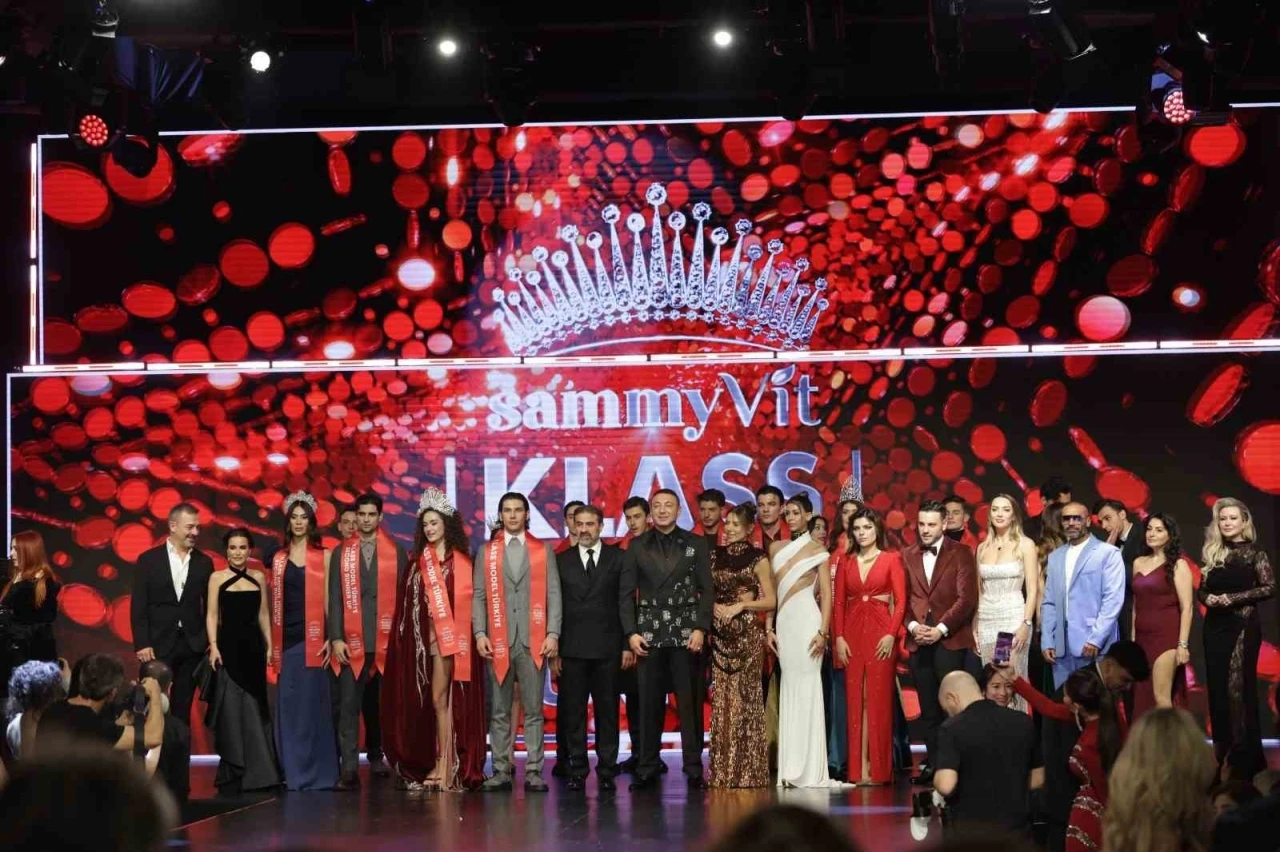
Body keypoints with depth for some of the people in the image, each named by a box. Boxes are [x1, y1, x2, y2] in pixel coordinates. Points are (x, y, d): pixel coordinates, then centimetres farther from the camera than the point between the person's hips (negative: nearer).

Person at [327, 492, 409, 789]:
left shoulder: (397, 552, 6)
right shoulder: (341, 553, 8)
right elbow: (335, 598, 5)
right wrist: (336, 638, -4)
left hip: (386, 642, 0)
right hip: (352, 642, 0)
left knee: (381, 706, 9)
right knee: (348, 706, -9)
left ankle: (376, 757, 25)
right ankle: (349, 769, -12)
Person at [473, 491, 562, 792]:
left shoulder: (544, 551, 9)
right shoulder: (486, 552, 11)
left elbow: (553, 594, 3)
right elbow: (479, 596, 6)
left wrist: (553, 634, -6)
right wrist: (479, 633, -5)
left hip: (534, 641, -1)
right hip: (498, 642, 1)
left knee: (533, 710, -1)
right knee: (499, 712, 3)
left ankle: (534, 772, 1)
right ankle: (501, 771, 5)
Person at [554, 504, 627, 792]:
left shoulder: (618, 558, 6)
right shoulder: (562, 561, 9)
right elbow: (554, 606, 6)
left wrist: (628, 645, -2)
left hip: (607, 648, -1)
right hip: (572, 648, 1)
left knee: (607, 711, 2)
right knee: (573, 712, 1)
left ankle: (606, 771, 7)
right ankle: (576, 770, 6)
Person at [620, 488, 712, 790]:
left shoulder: (696, 544, 7)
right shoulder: (637, 546, 9)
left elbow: (707, 590, 3)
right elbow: (626, 593, 7)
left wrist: (701, 628, -8)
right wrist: (631, 632, -3)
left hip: (686, 635, -1)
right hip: (649, 636, 1)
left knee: (690, 704, -1)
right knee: (649, 705, 0)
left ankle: (694, 769, 3)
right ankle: (647, 770, 5)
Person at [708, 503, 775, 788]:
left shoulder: (758, 558, 1)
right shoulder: (715, 555, 12)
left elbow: (770, 600, -1)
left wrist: (741, 605, -12)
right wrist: (714, 606, -4)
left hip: (747, 633, -4)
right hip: (720, 634, 4)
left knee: (745, 698, -4)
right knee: (722, 700, 3)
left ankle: (748, 772, 0)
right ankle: (723, 772, 6)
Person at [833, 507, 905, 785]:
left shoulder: (891, 560, 4)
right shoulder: (845, 561, 12)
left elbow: (900, 601, -2)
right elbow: (839, 602, 8)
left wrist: (891, 634, -13)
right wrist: (839, 637, -2)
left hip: (881, 633, -3)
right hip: (852, 633, 3)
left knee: (879, 699, -3)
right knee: (855, 699, 1)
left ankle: (878, 768, 0)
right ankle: (858, 767, 3)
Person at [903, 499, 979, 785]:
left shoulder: (961, 554, 2)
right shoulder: (908, 556, 13)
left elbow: (967, 598, -5)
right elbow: (903, 598, 11)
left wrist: (940, 629, -12)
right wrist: (913, 626, -6)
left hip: (950, 640, -4)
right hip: (918, 641, 4)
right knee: (928, 708, 5)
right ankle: (933, 763, 9)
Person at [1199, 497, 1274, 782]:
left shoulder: (1254, 552, -3)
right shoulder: (1213, 553, 11)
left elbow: (1269, 587, -11)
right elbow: (1202, 589, 15)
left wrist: (1233, 598, -16)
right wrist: (1207, 598, -8)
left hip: (1243, 626, -5)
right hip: (1215, 627, 5)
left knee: (1241, 687, -3)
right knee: (1217, 688, 5)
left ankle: (1247, 758, 3)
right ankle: (1223, 754, 12)